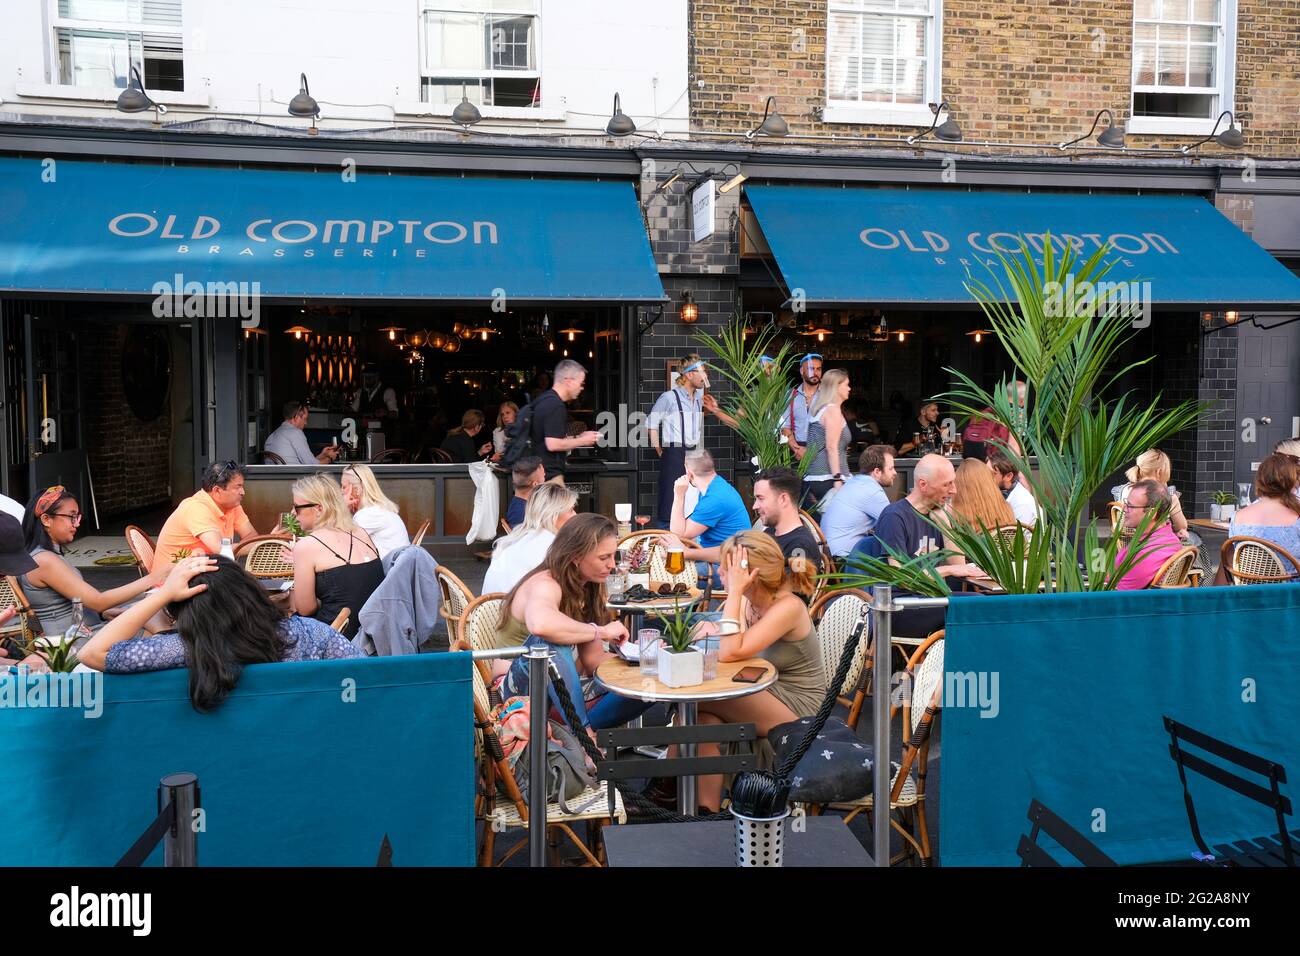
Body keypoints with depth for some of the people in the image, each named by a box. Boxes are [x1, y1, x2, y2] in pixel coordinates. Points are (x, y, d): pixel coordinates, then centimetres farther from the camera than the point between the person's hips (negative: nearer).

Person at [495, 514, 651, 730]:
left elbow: (592, 659, 6)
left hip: (568, 694, 7)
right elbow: (540, 624, -44)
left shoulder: (586, 590, 9)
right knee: (550, 640, -38)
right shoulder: (545, 585, -17)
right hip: (521, 691, -7)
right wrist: (601, 631, -31)